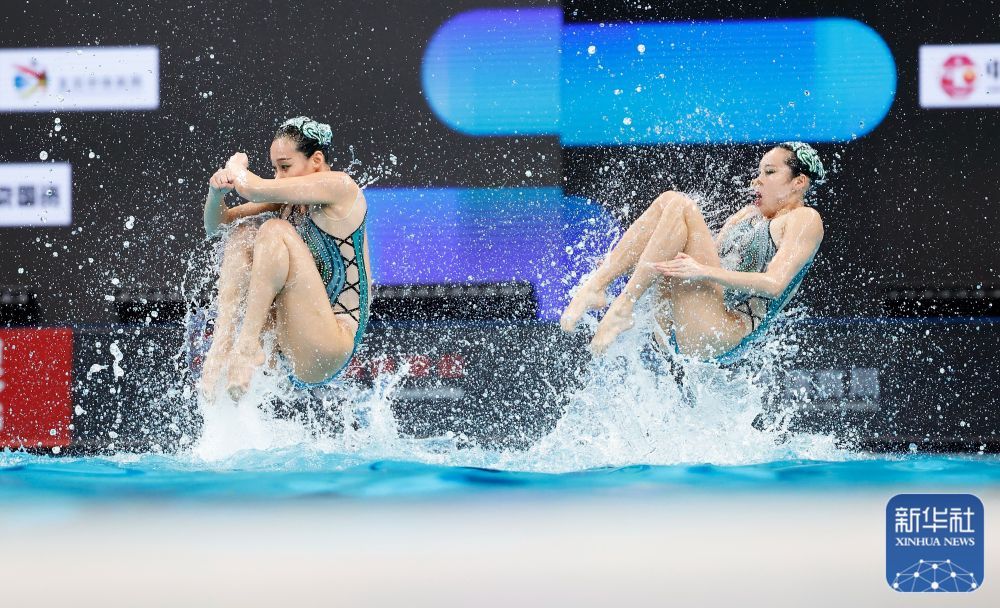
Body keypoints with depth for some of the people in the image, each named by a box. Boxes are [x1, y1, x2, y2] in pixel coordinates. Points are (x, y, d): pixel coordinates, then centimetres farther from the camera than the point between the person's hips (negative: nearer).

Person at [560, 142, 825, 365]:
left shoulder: (805, 219, 4)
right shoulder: (748, 215, 29)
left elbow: (774, 284, -12)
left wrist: (704, 271, -22)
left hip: (726, 335, -8)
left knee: (681, 207, -16)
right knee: (667, 201, 3)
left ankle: (623, 308, -23)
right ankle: (596, 286, -13)